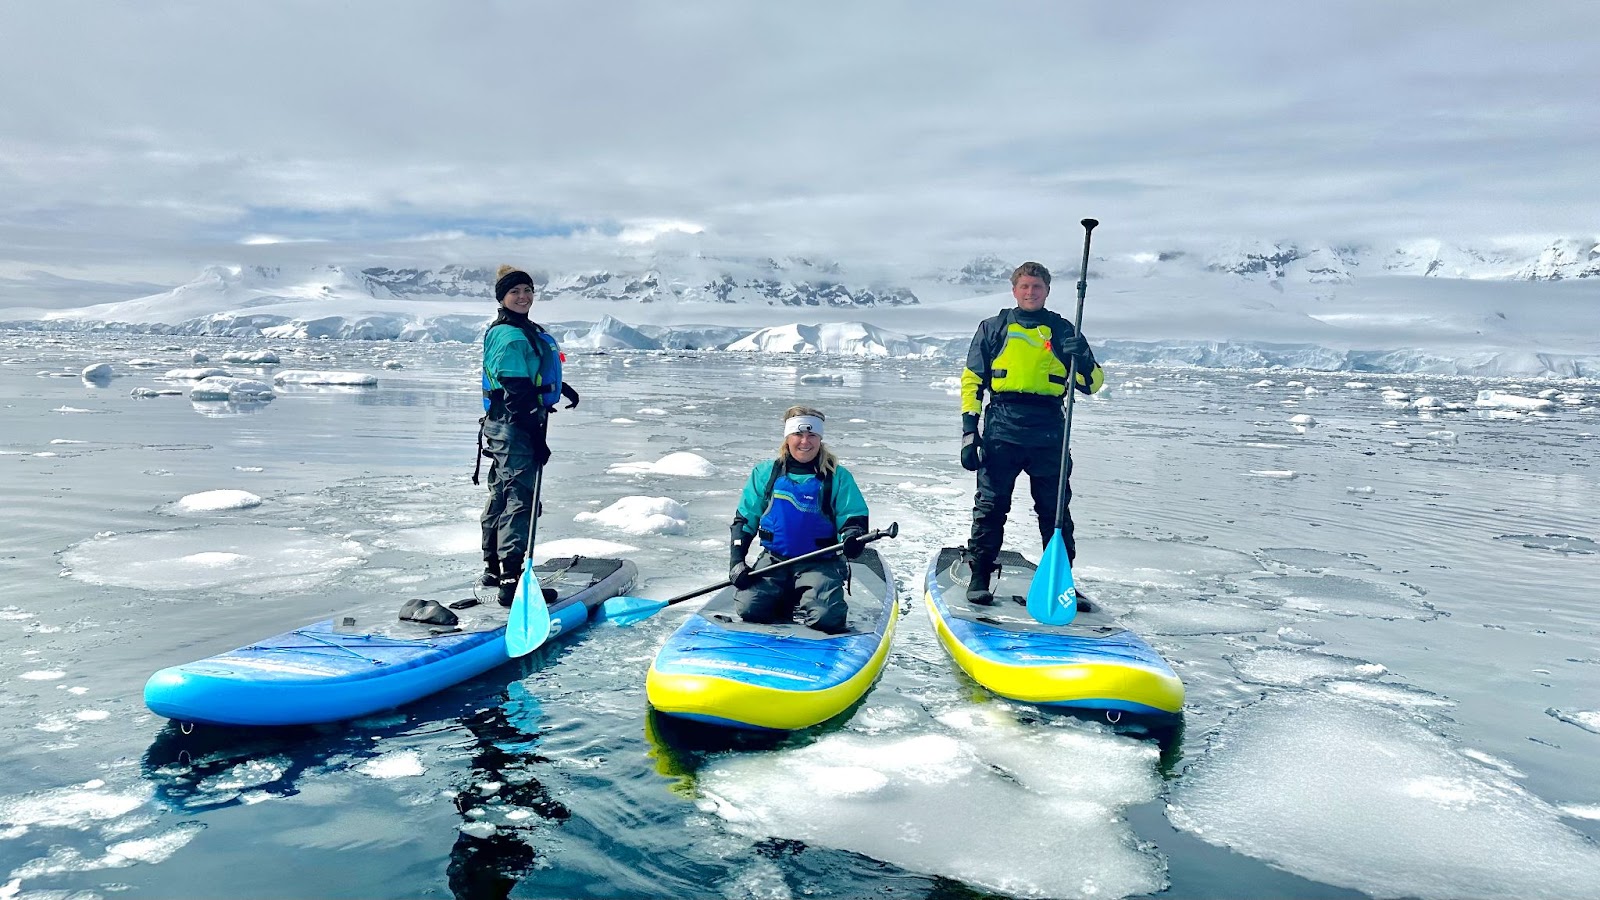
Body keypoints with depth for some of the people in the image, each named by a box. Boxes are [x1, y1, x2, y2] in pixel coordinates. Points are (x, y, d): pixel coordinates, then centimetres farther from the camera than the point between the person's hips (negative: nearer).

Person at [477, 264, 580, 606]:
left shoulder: (527, 330, 14)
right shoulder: (510, 336, -17)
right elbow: (517, 394, -23)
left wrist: (561, 386, 47)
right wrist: (537, 438, -25)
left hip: (505, 427, 11)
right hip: (514, 428, -11)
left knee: (502, 496, 17)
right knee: (519, 498, -12)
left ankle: (493, 569, 29)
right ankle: (511, 581, -12)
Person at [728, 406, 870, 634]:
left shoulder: (838, 477, 2)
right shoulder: (765, 473, 6)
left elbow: (854, 516, 2)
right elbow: (745, 519, 9)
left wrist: (853, 536, -23)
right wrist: (736, 560, -3)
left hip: (821, 563, -1)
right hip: (774, 560, 2)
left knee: (826, 617, -26)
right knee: (749, 608, -21)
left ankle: (798, 605, 8)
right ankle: (783, 599, 11)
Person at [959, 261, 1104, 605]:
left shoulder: (1062, 330, 13)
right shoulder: (993, 328, 11)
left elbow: (1093, 382, 9)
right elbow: (972, 379, 8)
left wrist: (1081, 360, -14)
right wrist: (969, 429, -1)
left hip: (1049, 431, 1)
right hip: (1001, 429, -1)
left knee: (1055, 510, 7)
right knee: (991, 506, -1)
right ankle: (979, 577, 8)